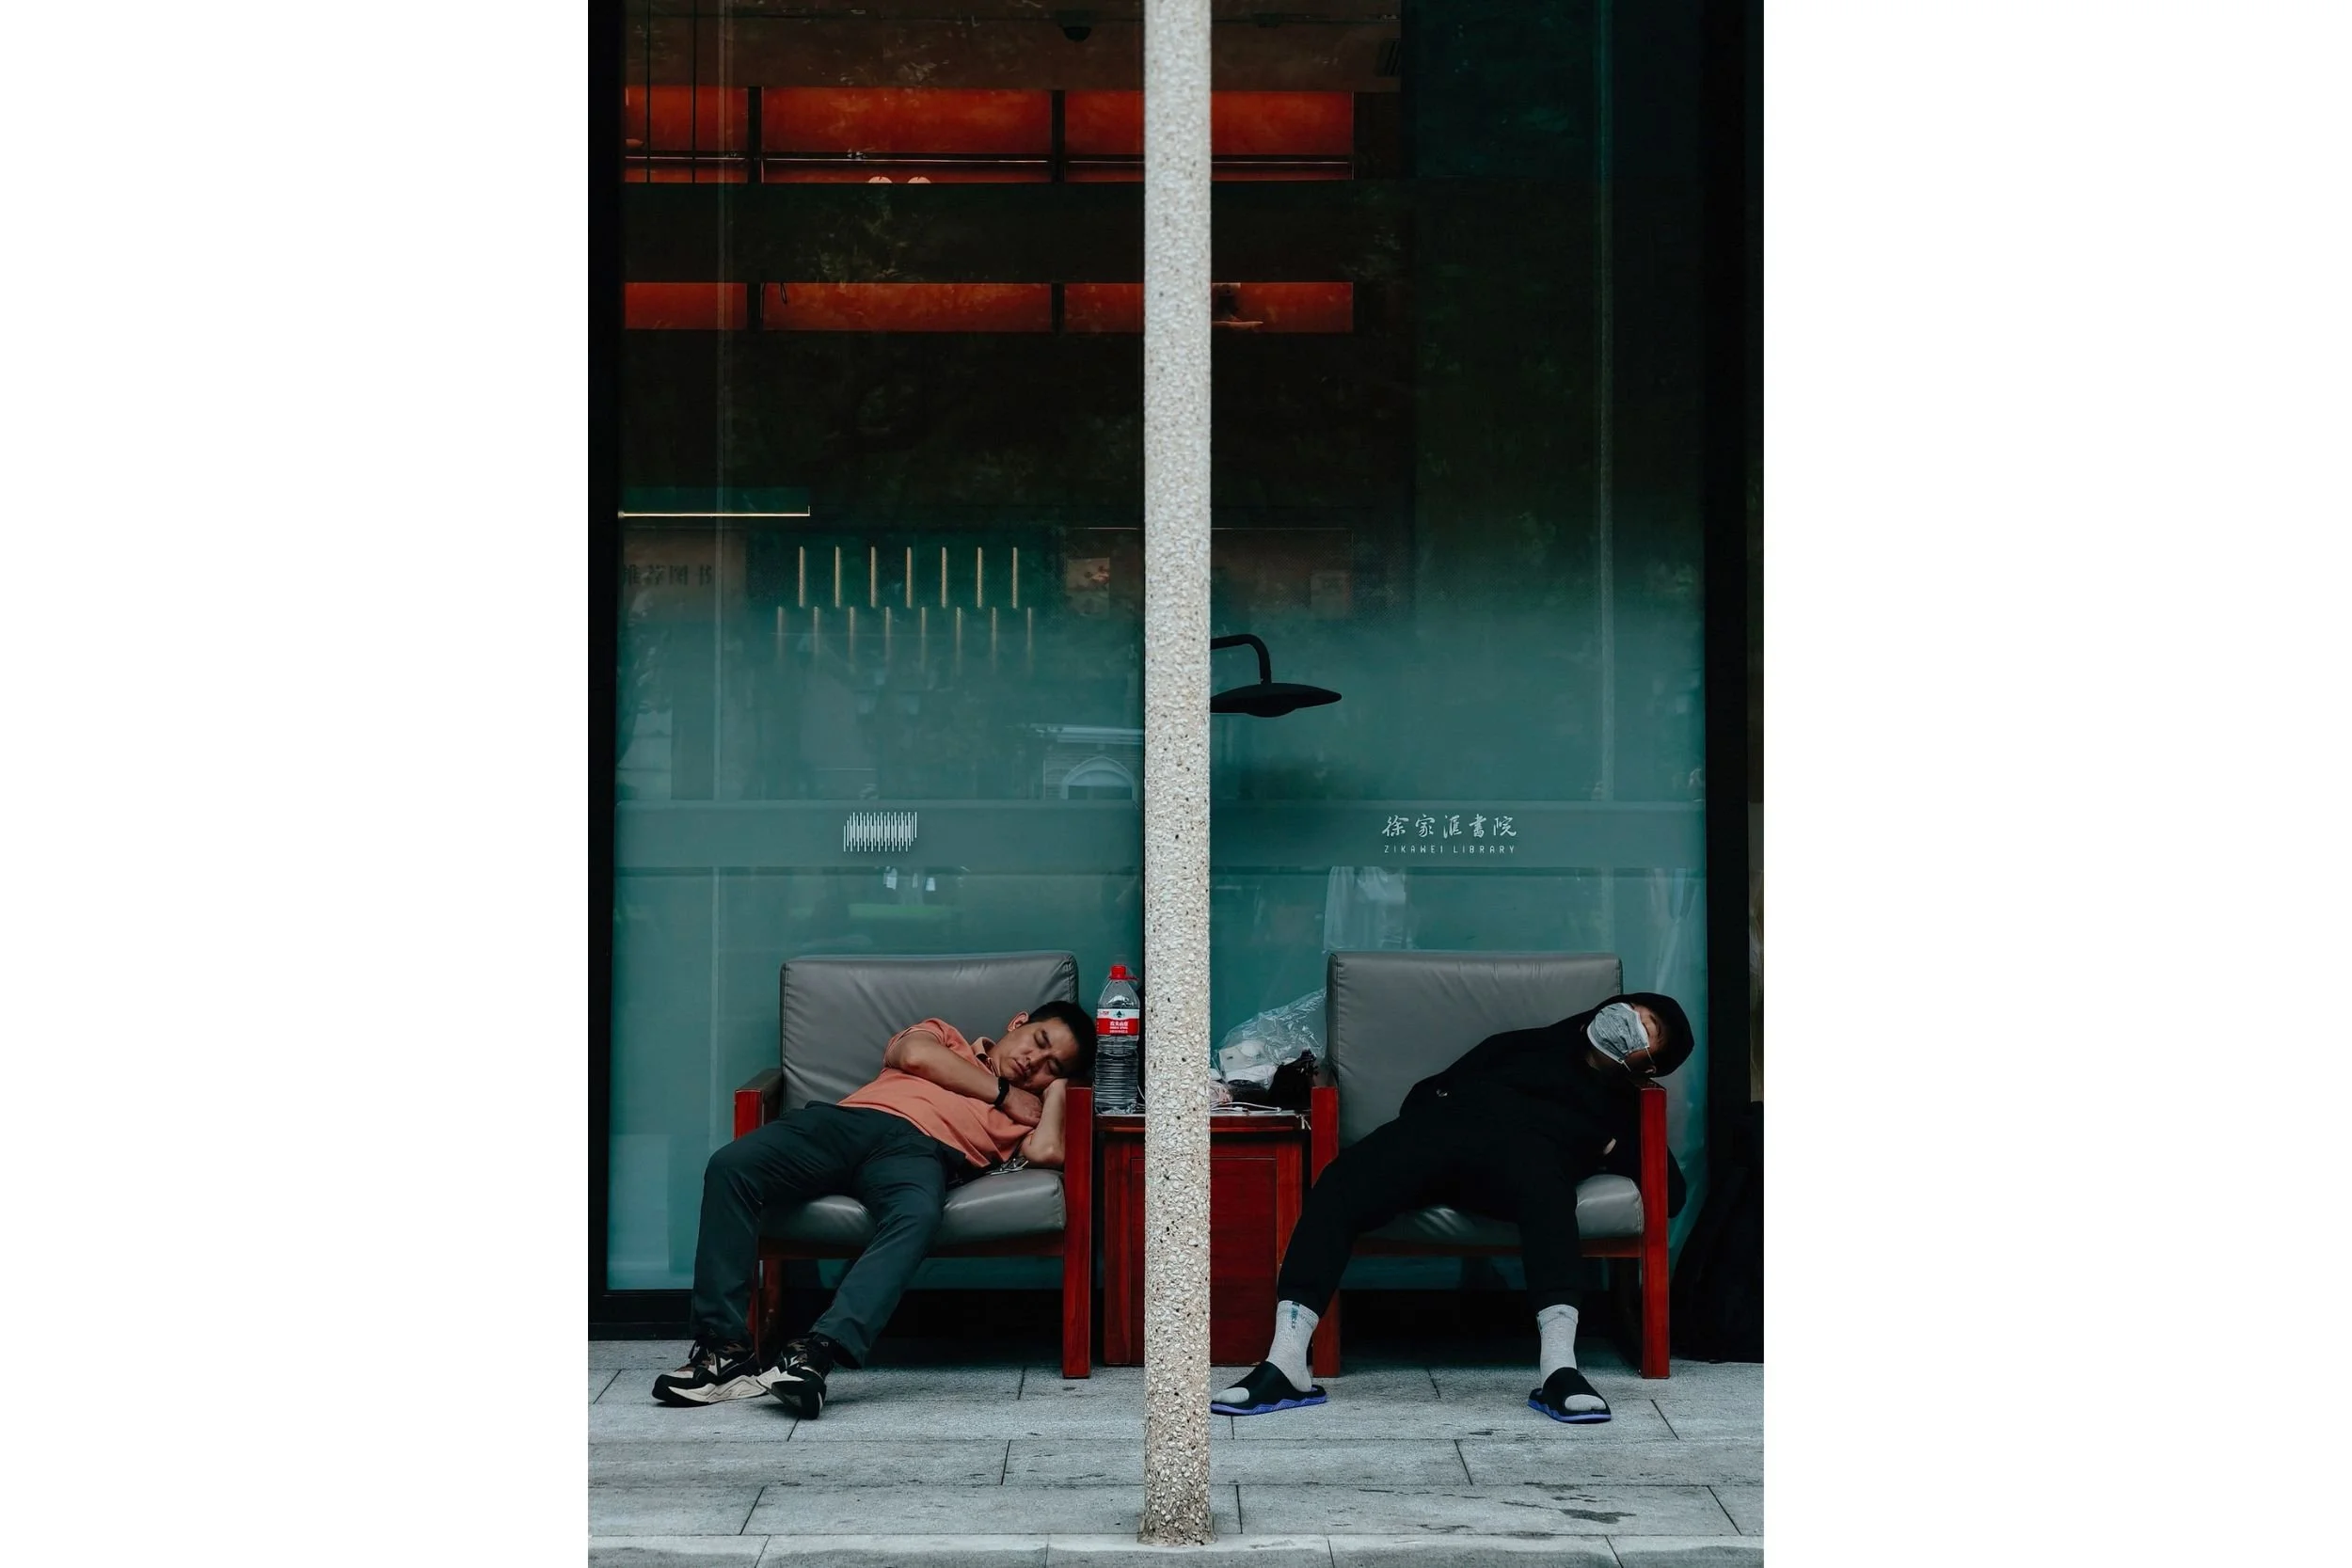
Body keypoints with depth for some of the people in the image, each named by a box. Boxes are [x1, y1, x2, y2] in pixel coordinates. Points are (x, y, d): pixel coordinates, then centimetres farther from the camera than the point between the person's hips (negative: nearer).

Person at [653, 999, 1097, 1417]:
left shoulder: (1028, 1109, 31)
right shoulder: (943, 1035, 37)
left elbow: (1046, 1152, 6)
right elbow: (915, 1055, 12)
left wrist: (1057, 1087, 23)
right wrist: (1001, 1092, 19)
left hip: (919, 1149, -1)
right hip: (848, 1121, 1)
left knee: (916, 1215, -40)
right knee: (732, 1165, -28)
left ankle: (814, 1352, -53)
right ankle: (724, 1347, -30)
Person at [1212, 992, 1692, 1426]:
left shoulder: (1622, 1108, 32)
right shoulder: (1528, 1047, 35)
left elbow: (1671, 1192, 19)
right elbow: (1426, 1093, 25)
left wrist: (1613, 1150, 10)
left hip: (1527, 1147, -1)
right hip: (1441, 1125, 1)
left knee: (1545, 1188, -41)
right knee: (1340, 1184, -30)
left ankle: (1558, 1369, -54)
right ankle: (1284, 1364, -41)